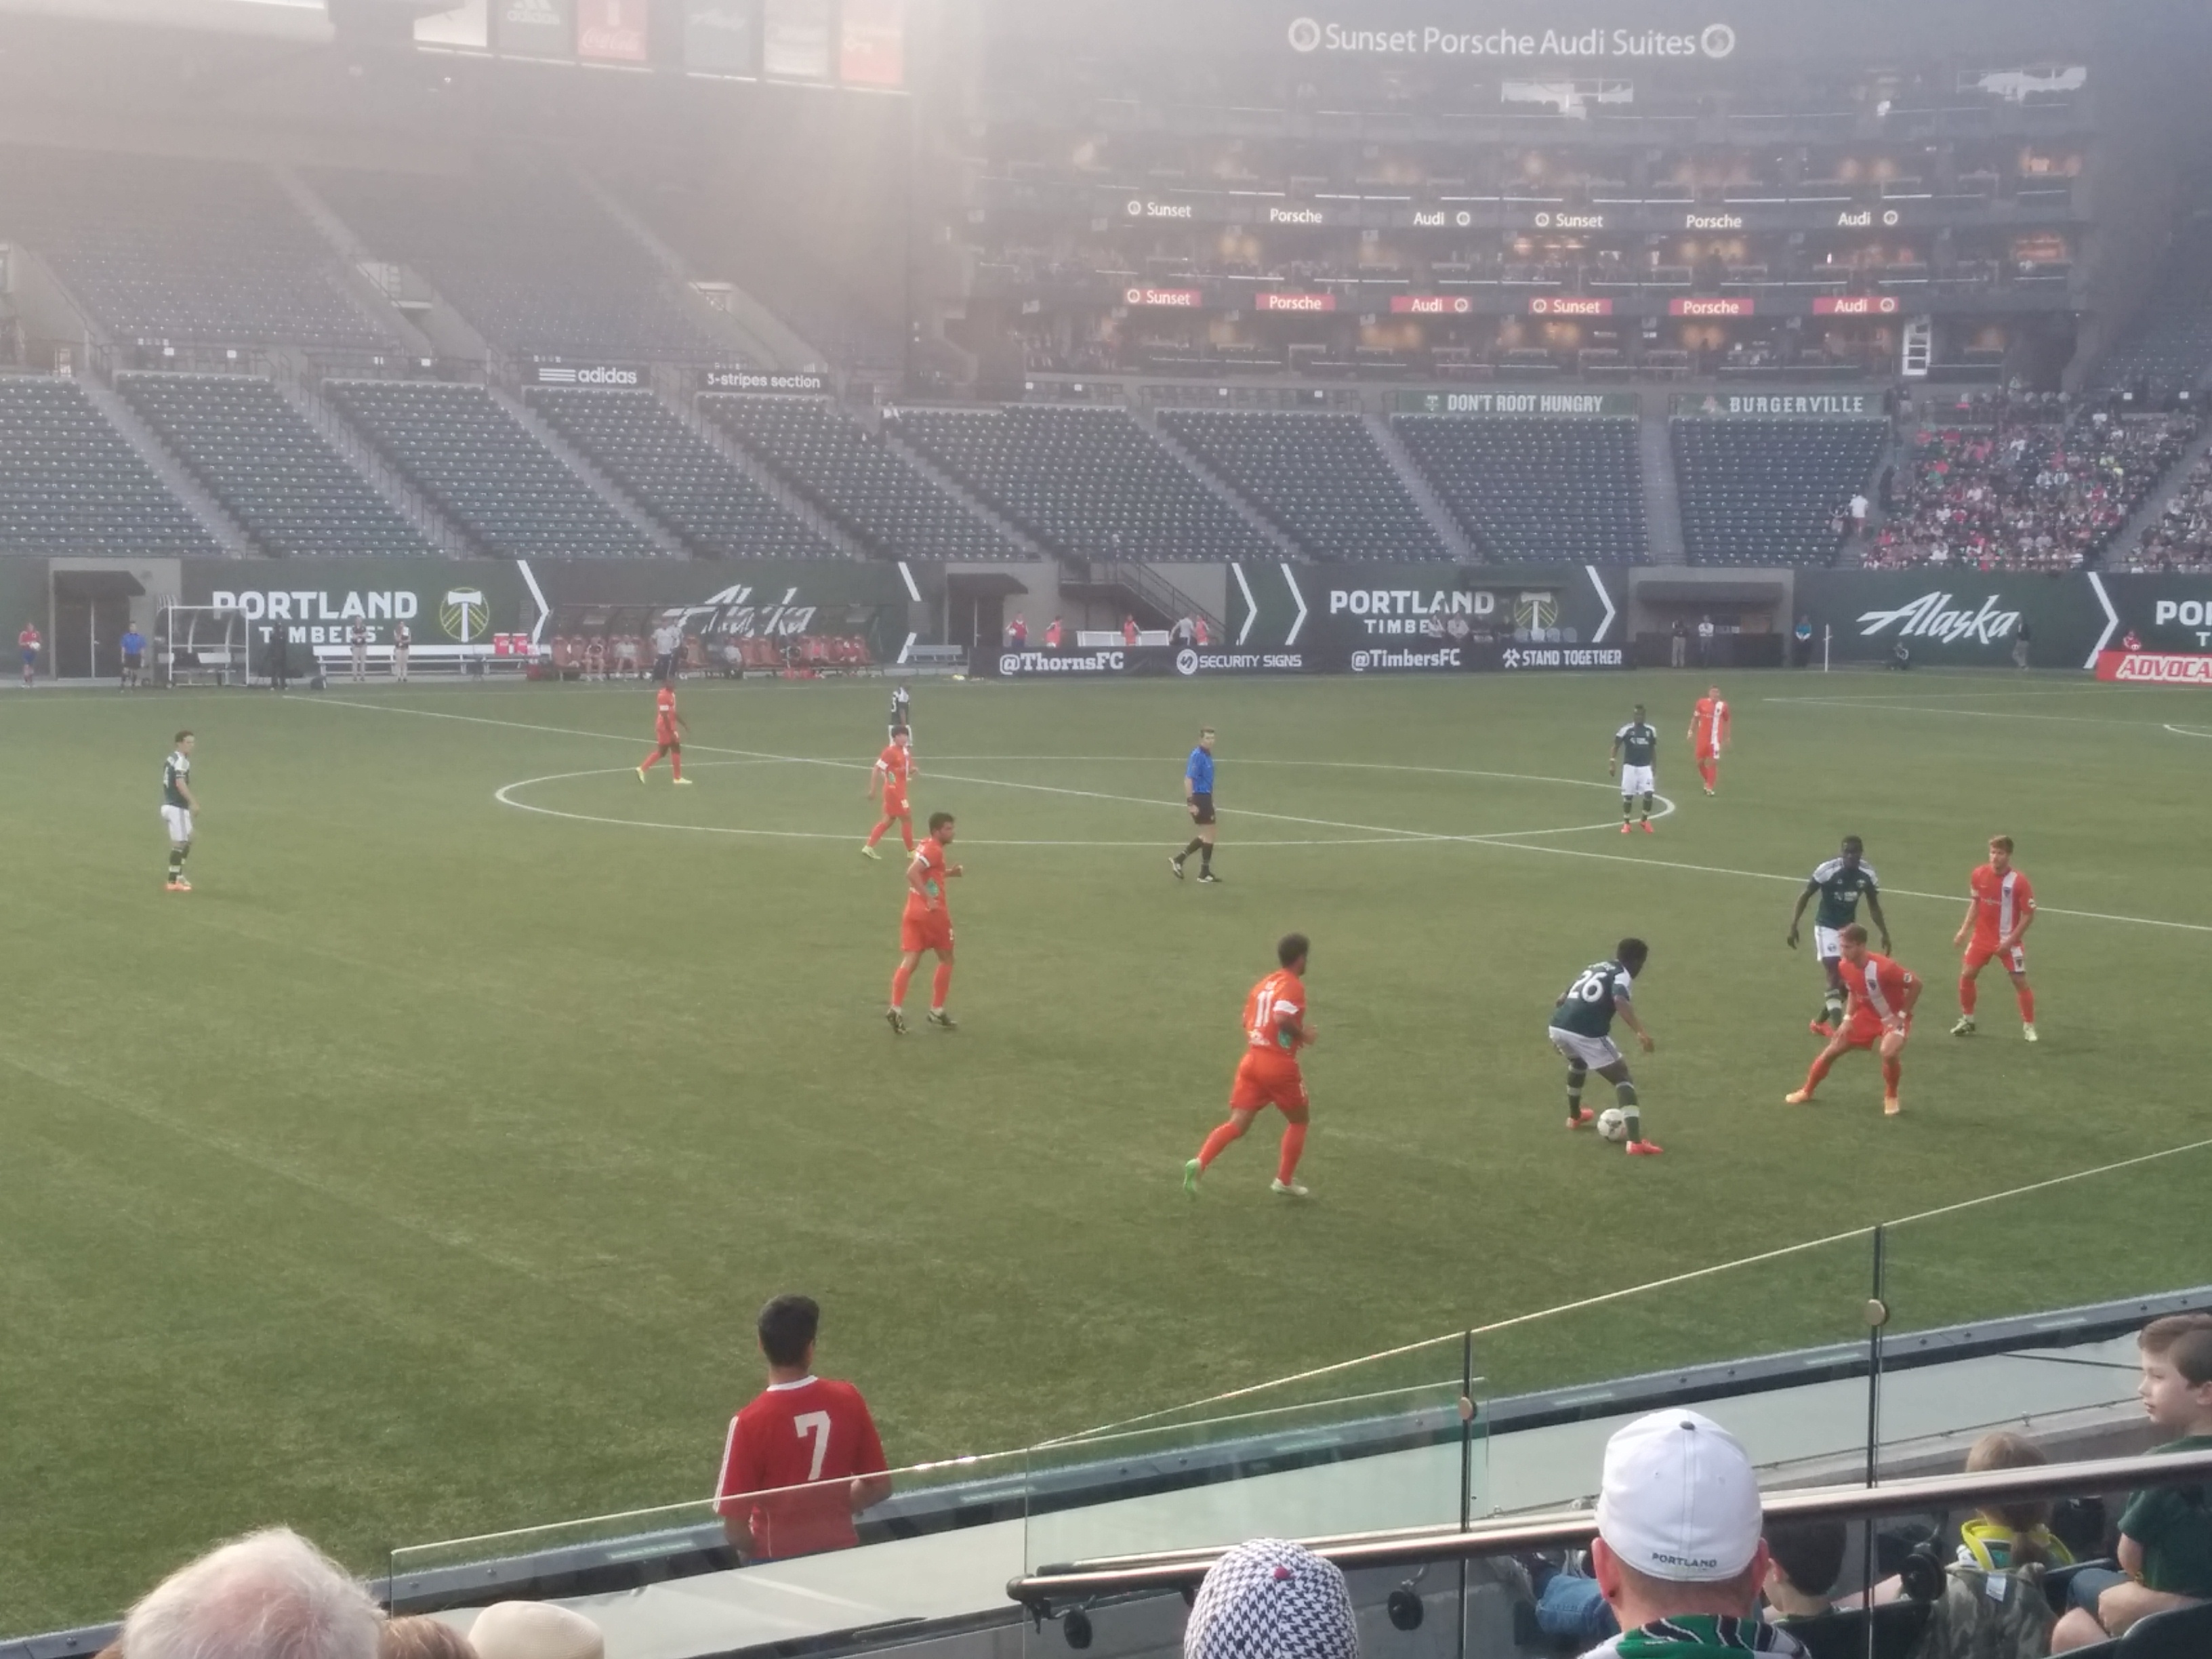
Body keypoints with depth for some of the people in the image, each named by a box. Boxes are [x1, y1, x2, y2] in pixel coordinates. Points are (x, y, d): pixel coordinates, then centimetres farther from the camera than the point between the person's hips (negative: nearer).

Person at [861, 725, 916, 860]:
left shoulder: (905, 751, 9)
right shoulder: (890, 752, -17)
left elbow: (905, 768, 22)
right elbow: (876, 769, -18)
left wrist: (912, 770, -3)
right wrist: (873, 789, -19)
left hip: (899, 790, 9)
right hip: (894, 790, -9)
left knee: (888, 820, 12)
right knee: (907, 817, -1)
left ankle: (868, 847, 16)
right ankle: (911, 851, 10)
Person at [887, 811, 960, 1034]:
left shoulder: (927, 845, 16)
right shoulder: (934, 850, -12)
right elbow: (912, 873, -24)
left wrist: (949, 872, 16)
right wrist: (930, 899, -26)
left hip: (914, 912, 7)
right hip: (932, 913, -7)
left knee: (910, 962, -2)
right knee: (946, 959, 11)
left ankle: (896, 1009, -18)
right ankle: (937, 1012, 15)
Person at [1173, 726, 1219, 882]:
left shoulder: (1207, 755, 12)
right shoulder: (1197, 756, -16)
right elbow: (1188, 780, -20)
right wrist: (1191, 803, -24)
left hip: (1205, 798, 9)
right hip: (1199, 798, -9)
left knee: (1205, 836, 14)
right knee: (1209, 835, -3)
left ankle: (1178, 860, 15)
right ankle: (1205, 873, 5)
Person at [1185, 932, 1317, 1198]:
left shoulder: (1263, 984, 15)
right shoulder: (1293, 986, -11)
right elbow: (1282, 1017, -27)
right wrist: (1302, 1034, -10)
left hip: (1251, 1060, 6)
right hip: (1280, 1065, -6)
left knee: (1237, 1124, 1)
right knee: (1298, 1121, 16)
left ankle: (1200, 1163, -21)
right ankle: (1285, 1181, 18)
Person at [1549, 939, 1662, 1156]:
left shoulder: (1595, 968, 27)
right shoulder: (1622, 975, 5)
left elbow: (1562, 999, 32)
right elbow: (1620, 1002, -19)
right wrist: (1641, 1032, -28)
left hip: (1558, 1027, 7)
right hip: (1586, 1034, -7)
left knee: (1578, 1063, 40)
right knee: (1623, 1079, 3)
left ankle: (1575, 1116, 57)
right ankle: (1635, 1142, -11)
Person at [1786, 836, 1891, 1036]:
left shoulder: (1867, 874, -8)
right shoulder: (1827, 870, -23)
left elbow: (1873, 906, 7)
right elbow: (1805, 896, -12)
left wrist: (1885, 934, 5)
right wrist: (1793, 926, -15)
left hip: (1849, 927, 6)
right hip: (1827, 927, -6)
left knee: (1847, 981, 7)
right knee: (1836, 978, -16)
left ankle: (1820, 1021, 24)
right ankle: (1839, 1029, -18)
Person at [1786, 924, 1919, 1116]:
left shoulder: (1883, 968, -34)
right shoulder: (1844, 966, -12)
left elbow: (1916, 984, -22)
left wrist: (1902, 1015, -19)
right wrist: (1848, 1019, -3)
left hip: (1892, 1018, -6)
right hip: (1867, 1015, 6)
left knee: (1889, 1053, -34)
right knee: (1832, 1051, 6)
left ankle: (1891, 1098, -5)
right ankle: (1807, 1092, 28)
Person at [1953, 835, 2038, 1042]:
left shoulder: (2019, 881, -20)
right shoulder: (1979, 874, -6)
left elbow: (2029, 914, -13)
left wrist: (2010, 941, -17)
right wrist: (1964, 930, 1)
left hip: (2007, 941, -4)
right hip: (1982, 937, 4)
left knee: (2020, 981, -2)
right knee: (1966, 975, 4)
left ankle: (2029, 1027, 12)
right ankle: (1967, 1021, 21)